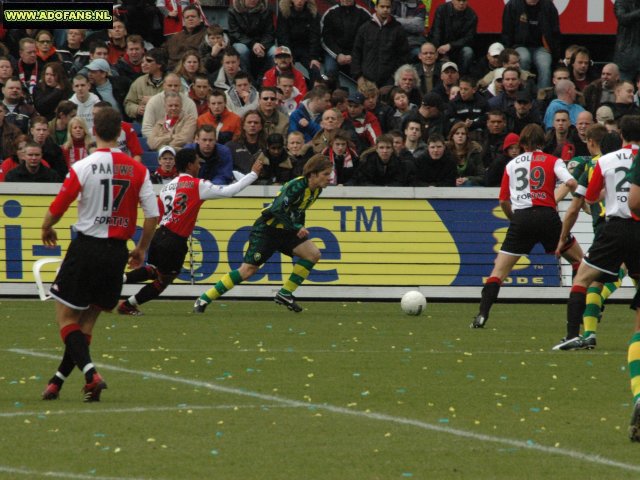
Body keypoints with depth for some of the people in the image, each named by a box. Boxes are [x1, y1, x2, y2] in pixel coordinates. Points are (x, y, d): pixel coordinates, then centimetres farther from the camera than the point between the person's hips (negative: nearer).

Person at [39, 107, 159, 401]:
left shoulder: (83, 167, -9)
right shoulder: (138, 170, 1)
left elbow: (56, 209, -8)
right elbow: (153, 215, 0)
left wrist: (46, 229, 14)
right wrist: (142, 249, 16)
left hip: (86, 247, -4)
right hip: (117, 252, 4)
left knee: (65, 316, 3)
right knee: (88, 320, 14)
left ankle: (90, 373, -17)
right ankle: (58, 381, 14)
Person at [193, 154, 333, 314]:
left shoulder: (316, 190, 2)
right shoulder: (296, 186, -24)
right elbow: (278, 210, -32)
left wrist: (301, 229, 14)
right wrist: (297, 228, -30)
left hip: (285, 231, 8)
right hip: (266, 229, -8)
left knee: (313, 254, -9)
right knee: (248, 270, -12)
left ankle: (285, 294, 0)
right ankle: (204, 299, -3)